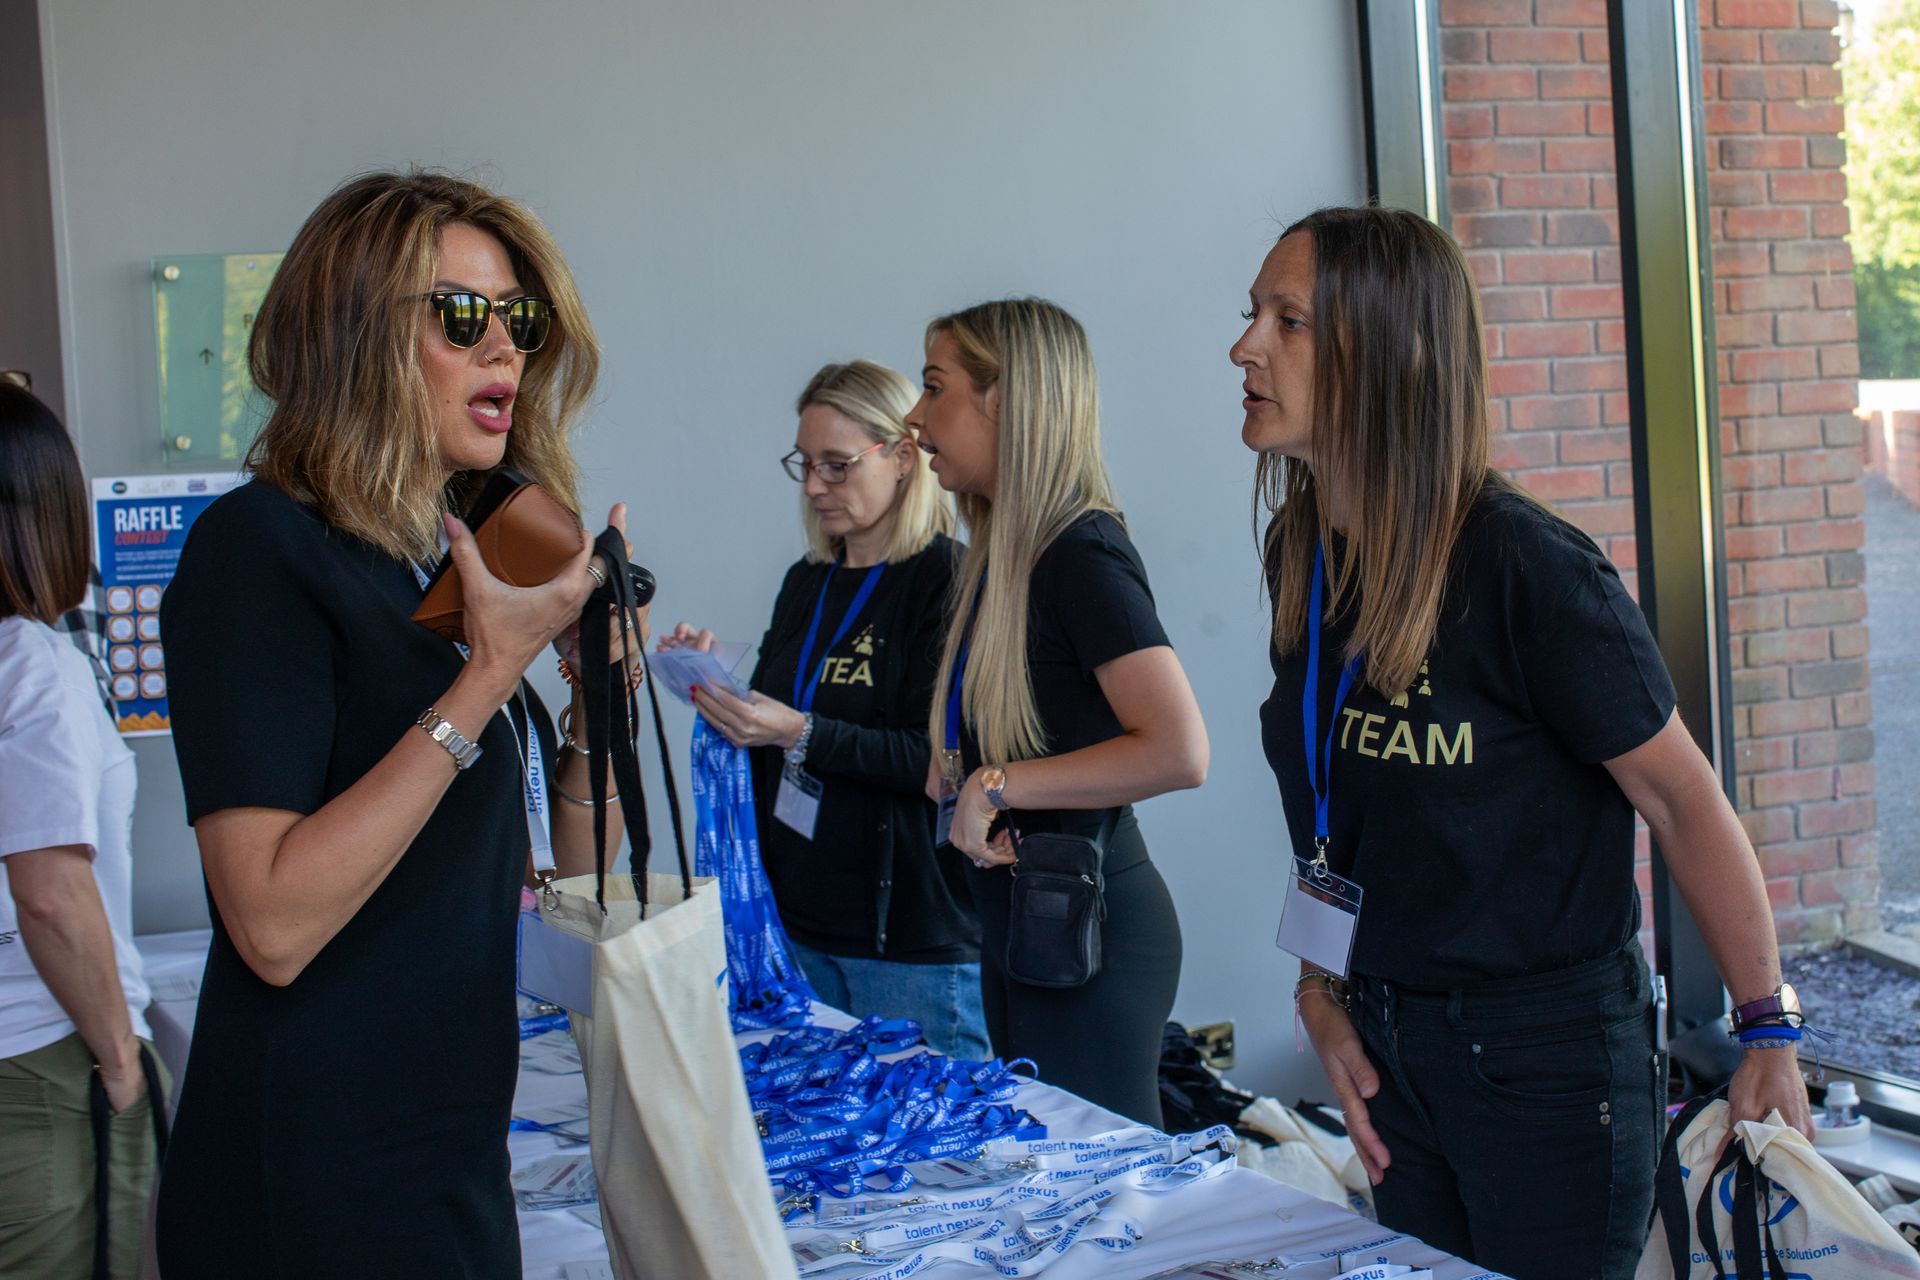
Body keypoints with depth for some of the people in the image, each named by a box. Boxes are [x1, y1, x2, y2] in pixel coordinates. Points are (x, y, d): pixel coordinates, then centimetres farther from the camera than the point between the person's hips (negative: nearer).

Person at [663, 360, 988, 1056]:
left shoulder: (948, 580, -11)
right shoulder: (806, 582, 13)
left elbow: (942, 762, -18)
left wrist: (801, 734, -24)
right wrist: (717, 680, 2)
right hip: (801, 920, 7)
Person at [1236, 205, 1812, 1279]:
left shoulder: (1525, 566, -21)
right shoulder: (1302, 555, 1)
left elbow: (1684, 799, -16)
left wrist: (1770, 1034, -13)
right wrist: (1324, 991, 4)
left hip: (1549, 1057, -7)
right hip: (1392, 1044, 7)